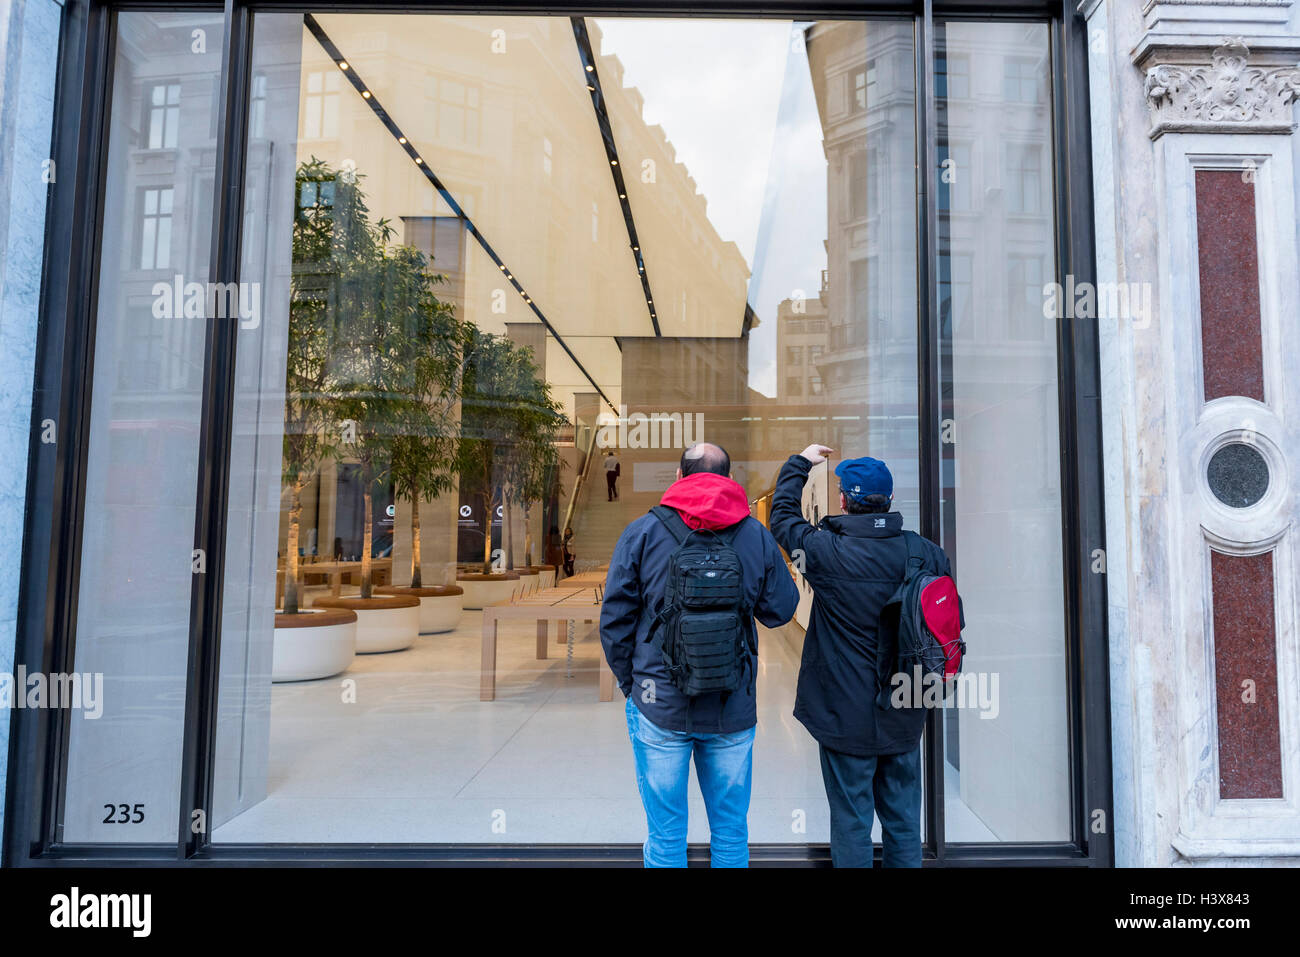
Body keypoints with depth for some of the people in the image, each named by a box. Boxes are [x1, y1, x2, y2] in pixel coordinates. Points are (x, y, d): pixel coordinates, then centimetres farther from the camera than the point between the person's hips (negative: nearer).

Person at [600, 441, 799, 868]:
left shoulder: (641, 533, -4)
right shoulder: (757, 536, 0)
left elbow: (614, 620, -3)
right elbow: (779, 611, 6)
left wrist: (630, 682, 9)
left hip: (659, 705, -1)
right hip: (734, 708, 2)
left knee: (665, 835, 12)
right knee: (731, 831, 17)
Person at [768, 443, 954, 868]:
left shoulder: (827, 551, -18)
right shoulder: (927, 553, -7)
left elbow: (782, 515, 1)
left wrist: (800, 463, 14)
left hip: (848, 718, -4)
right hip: (905, 717, 4)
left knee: (851, 821, 10)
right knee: (904, 820, 20)